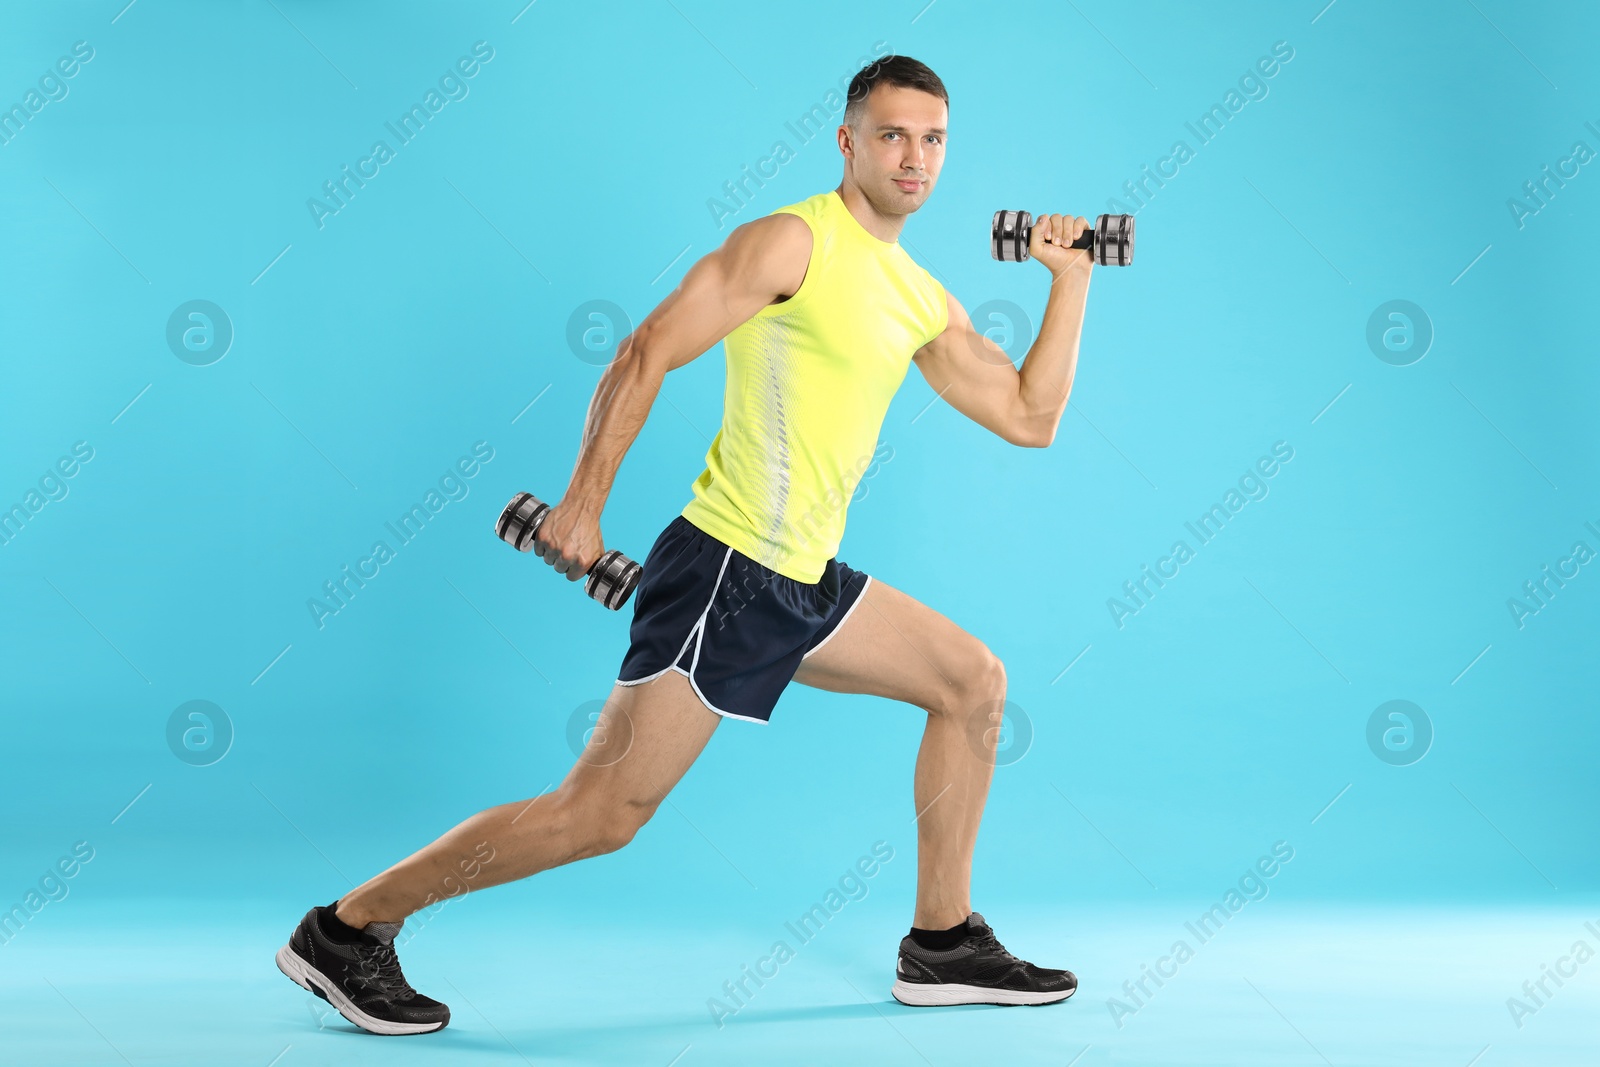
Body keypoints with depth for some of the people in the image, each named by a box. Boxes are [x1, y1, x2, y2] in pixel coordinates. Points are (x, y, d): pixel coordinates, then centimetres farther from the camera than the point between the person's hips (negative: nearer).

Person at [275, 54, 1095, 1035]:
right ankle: (349, 928, 0)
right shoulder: (793, 242, -11)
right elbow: (648, 354, -14)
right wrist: (582, 506, -16)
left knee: (974, 682, 14)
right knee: (604, 811, -10)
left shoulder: (926, 302, 13)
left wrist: (1072, 277, 13)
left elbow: (1030, 418, 15)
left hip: (806, 586, 9)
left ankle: (944, 945, 20)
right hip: (725, 574, -9)